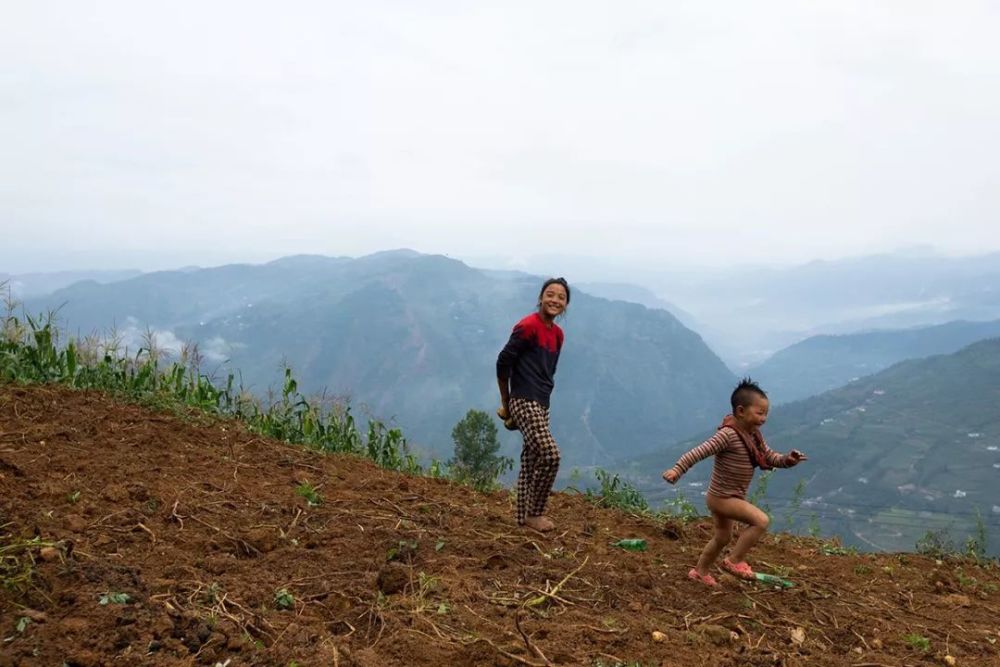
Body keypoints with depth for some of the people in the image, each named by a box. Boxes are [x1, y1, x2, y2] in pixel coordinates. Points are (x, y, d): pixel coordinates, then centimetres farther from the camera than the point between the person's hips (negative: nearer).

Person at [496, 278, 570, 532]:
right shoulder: (528, 326, -14)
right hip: (524, 403, -9)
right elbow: (503, 362, -12)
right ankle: (534, 513, 0)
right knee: (550, 455, -15)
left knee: (531, 459, 13)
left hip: (541, 405, 9)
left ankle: (524, 515, 23)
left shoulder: (557, 334, 12)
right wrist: (506, 403, -3)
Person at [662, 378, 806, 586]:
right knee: (761, 521, -20)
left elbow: (770, 457, 8)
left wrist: (787, 460, -13)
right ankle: (735, 561, -6)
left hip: (729, 497, 10)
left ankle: (700, 572, 43)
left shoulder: (754, 435, 1)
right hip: (721, 497, -10)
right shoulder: (728, 435, -26)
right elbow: (700, 451, -31)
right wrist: (677, 469, -39)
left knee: (722, 538, 24)